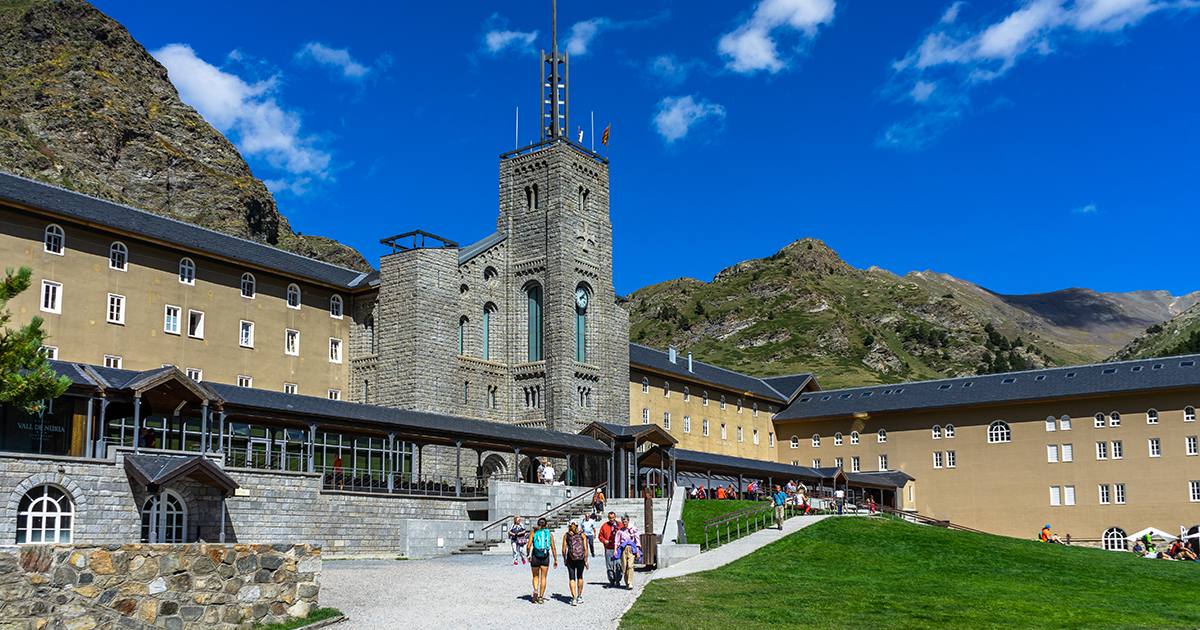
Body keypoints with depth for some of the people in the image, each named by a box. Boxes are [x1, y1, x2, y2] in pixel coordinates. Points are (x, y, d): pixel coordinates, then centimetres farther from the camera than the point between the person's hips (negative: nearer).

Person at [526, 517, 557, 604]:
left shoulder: (534, 533, 2)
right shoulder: (549, 534, 4)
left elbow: (528, 547, -4)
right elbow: (553, 549, 1)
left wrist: (528, 556, 11)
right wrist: (555, 560, 7)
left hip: (535, 557, 0)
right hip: (545, 557, 0)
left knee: (536, 576, 16)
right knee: (543, 578, 10)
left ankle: (535, 591, -8)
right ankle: (541, 597, 8)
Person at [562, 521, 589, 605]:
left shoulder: (566, 535, 5)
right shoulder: (582, 535, 7)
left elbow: (564, 550, 2)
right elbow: (586, 549, 3)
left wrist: (564, 560, 15)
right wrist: (586, 561, 9)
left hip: (570, 559, -1)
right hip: (581, 558, 1)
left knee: (572, 578, 4)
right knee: (580, 577, 19)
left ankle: (574, 599, -8)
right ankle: (579, 597, 27)